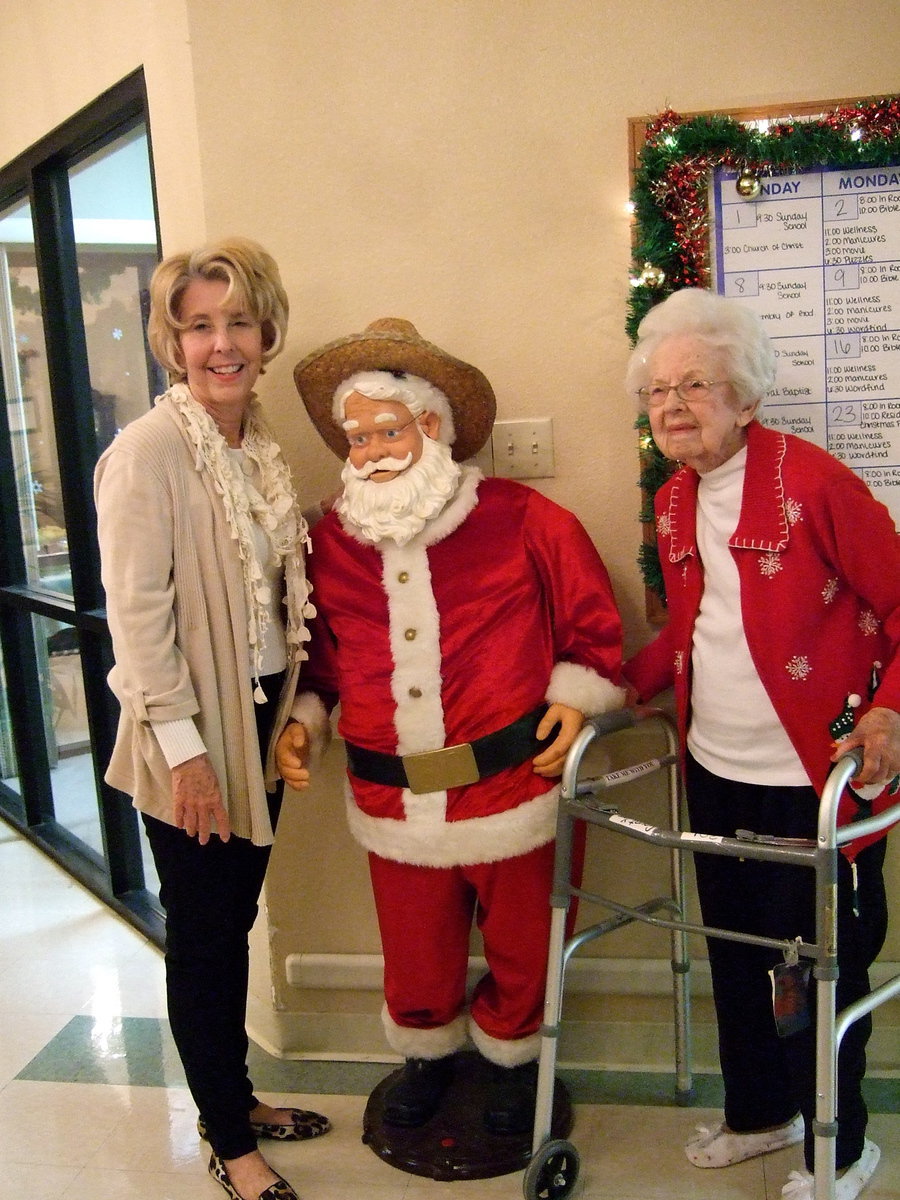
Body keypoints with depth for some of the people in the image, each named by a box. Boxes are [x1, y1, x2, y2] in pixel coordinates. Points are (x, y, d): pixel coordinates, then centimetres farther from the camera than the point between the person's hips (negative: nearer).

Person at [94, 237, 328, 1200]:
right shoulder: (147, 451, -15)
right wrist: (182, 748, -18)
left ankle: (235, 1100, 38)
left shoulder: (261, 448, 7)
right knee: (202, 938, 8)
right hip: (191, 734, -7)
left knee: (234, 923, 19)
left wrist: (293, 713, 10)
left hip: (261, 717, 7)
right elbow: (135, 612, -17)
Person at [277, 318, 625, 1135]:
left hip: (510, 786, -2)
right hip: (392, 801, 3)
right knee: (415, 955, 19)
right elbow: (318, 654, 14)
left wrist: (573, 697, -10)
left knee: (518, 948, 17)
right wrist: (301, 719, 0)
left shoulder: (522, 521, -8)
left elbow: (592, 625, 2)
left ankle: (512, 1058, 46)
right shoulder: (331, 541, 1)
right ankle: (427, 1054, 50)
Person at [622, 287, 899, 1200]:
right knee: (735, 958, 20)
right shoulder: (674, 502, 7)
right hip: (716, 773, 7)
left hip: (815, 782, -7)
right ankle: (759, 1113, 43)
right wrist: (628, 684, 5)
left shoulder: (812, 481, -14)